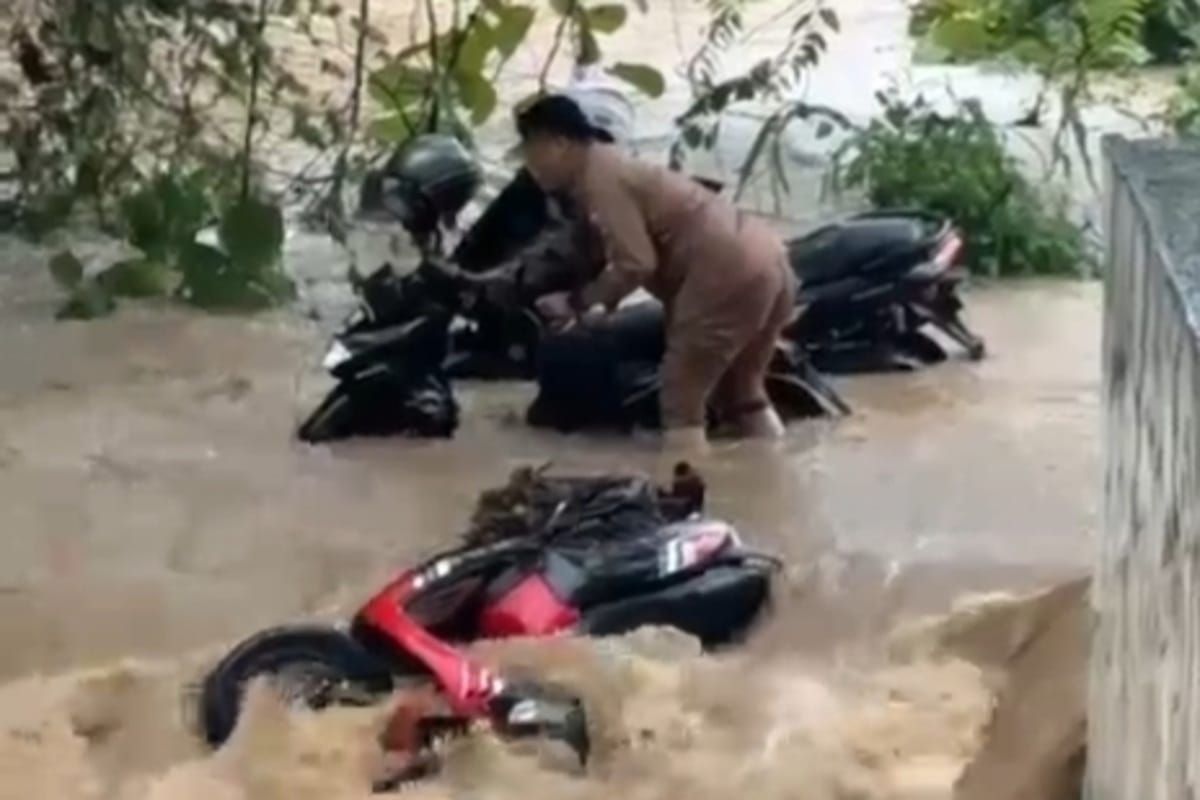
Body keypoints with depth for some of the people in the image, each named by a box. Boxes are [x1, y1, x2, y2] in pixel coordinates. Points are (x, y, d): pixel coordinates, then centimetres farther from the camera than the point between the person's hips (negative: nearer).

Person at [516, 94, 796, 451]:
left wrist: (576, 302, -4)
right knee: (740, 395, 23)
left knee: (681, 400, -2)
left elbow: (637, 264, -15)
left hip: (731, 271, -10)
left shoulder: (600, 178, -9)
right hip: (765, 261, 10)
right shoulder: (608, 168, 20)